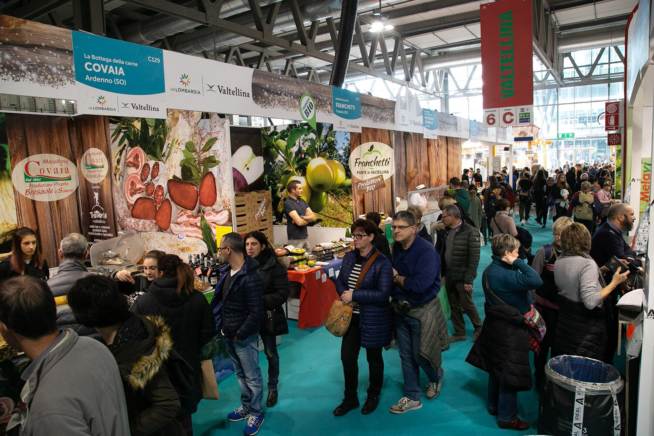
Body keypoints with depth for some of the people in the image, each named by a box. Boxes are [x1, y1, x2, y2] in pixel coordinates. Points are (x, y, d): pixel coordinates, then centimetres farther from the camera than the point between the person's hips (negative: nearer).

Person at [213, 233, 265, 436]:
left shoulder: (250, 278, -24)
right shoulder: (227, 271, 3)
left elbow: (256, 313, -23)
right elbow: (219, 299, 13)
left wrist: (240, 335, -17)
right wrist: (221, 326, 6)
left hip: (244, 337, -8)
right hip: (228, 334, 8)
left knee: (252, 376, 10)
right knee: (240, 373, 23)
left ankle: (256, 413, 27)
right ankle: (246, 406, 40)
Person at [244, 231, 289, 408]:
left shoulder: (274, 267, -12)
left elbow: (283, 294, -14)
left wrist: (260, 300, -23)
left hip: (267, 317, -2)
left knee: (271, 354, 14)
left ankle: (272, 388, 34)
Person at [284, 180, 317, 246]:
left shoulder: (302, 201, 11)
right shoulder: (288, 203, -14)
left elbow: (313, 216, 5)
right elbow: (299, 222, -21)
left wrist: (303, 217, -14)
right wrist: (308, 219, 0)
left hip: (305, 237, 7)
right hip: (295, 239, -7)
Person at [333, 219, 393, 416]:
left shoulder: (382, 263, -19)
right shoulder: (349, 257, 2)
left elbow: (383, 294, -24)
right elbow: (340, 280, 10)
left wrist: (354, 295, -25)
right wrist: (344, 293, -12)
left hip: (373, 319, -5)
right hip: (352, 316, 5)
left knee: (373, 357, 15)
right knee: (347, 356, 10)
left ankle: (373, 396, 38)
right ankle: (350, 398, 31)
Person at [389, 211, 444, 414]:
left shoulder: (426, 251, -22)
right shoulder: (396, 248, 0)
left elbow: (420, 284, -31)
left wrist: (397, 278, -17)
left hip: (422, 310, -6)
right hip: (400, 308, 6)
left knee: (420, 354, 7)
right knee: (406, 355, 13)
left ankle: (436, 377, 40)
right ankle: (412, 397, 28)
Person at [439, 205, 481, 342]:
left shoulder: (470, 232, -14)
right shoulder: (448, 231, 5)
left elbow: (474, 257, -16)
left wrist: (469, 279, -18)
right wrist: (442, 272, 5)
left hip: (462, 277, -6)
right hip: (449, 276, 6)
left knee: (466, 304, 6)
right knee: (454, 306, 13)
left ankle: (478, 327, 30)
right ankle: (459, 332, 28)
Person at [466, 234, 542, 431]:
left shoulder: (490, 270, 3)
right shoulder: (505, 275, -28)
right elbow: (536, 281, -37)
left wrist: (526, 304, 4)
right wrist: (518, 262, -27)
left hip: (496, 325, 10)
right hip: (510, 329, -10)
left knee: (498, 368, 22)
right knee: (511, 373, 4)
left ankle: (495, 405, 38)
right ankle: (507, 417, 17)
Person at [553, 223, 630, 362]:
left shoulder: (559, 262, -1)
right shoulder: (587, 263, -22)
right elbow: (590, 302, -28)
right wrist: (614, 283, -20)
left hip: (564, 323, 6)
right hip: (586, 328, -6)